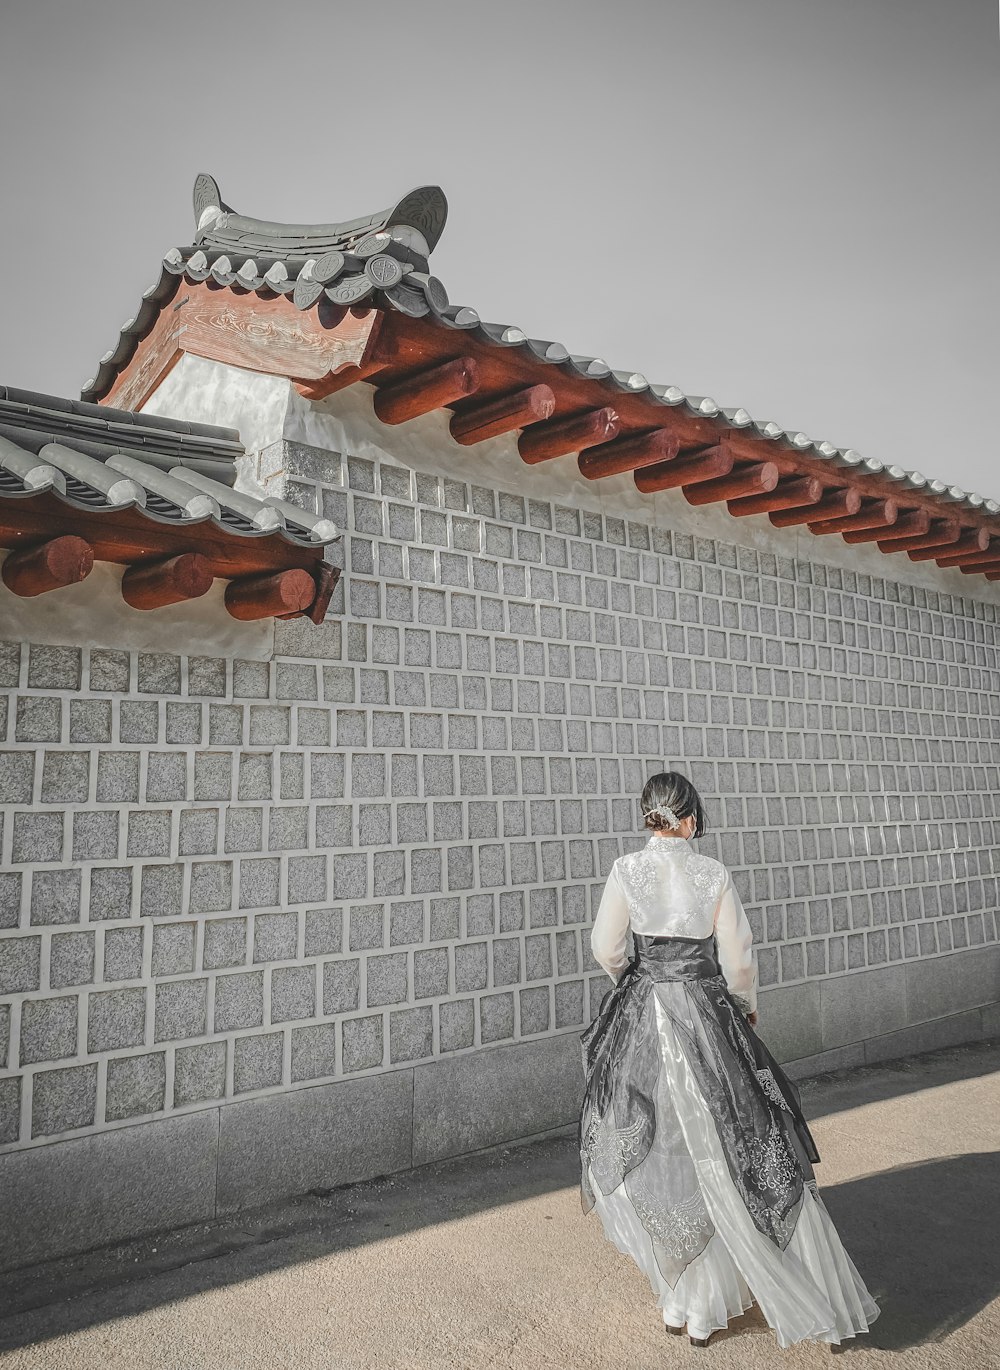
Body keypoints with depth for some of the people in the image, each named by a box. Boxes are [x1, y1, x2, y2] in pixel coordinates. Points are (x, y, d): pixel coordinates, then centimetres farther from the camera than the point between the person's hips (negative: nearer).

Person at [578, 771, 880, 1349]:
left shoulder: (626, 871, -9)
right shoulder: (714, 874, -11)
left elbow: (606, 948, -2)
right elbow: (738, 958, -6)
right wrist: (747, 1006, 13)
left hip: (643, 1019, 2)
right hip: (707, 1017, -1)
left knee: (661, 1152, 16)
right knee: (722, 1152, 12)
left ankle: (679, 1300, 30)